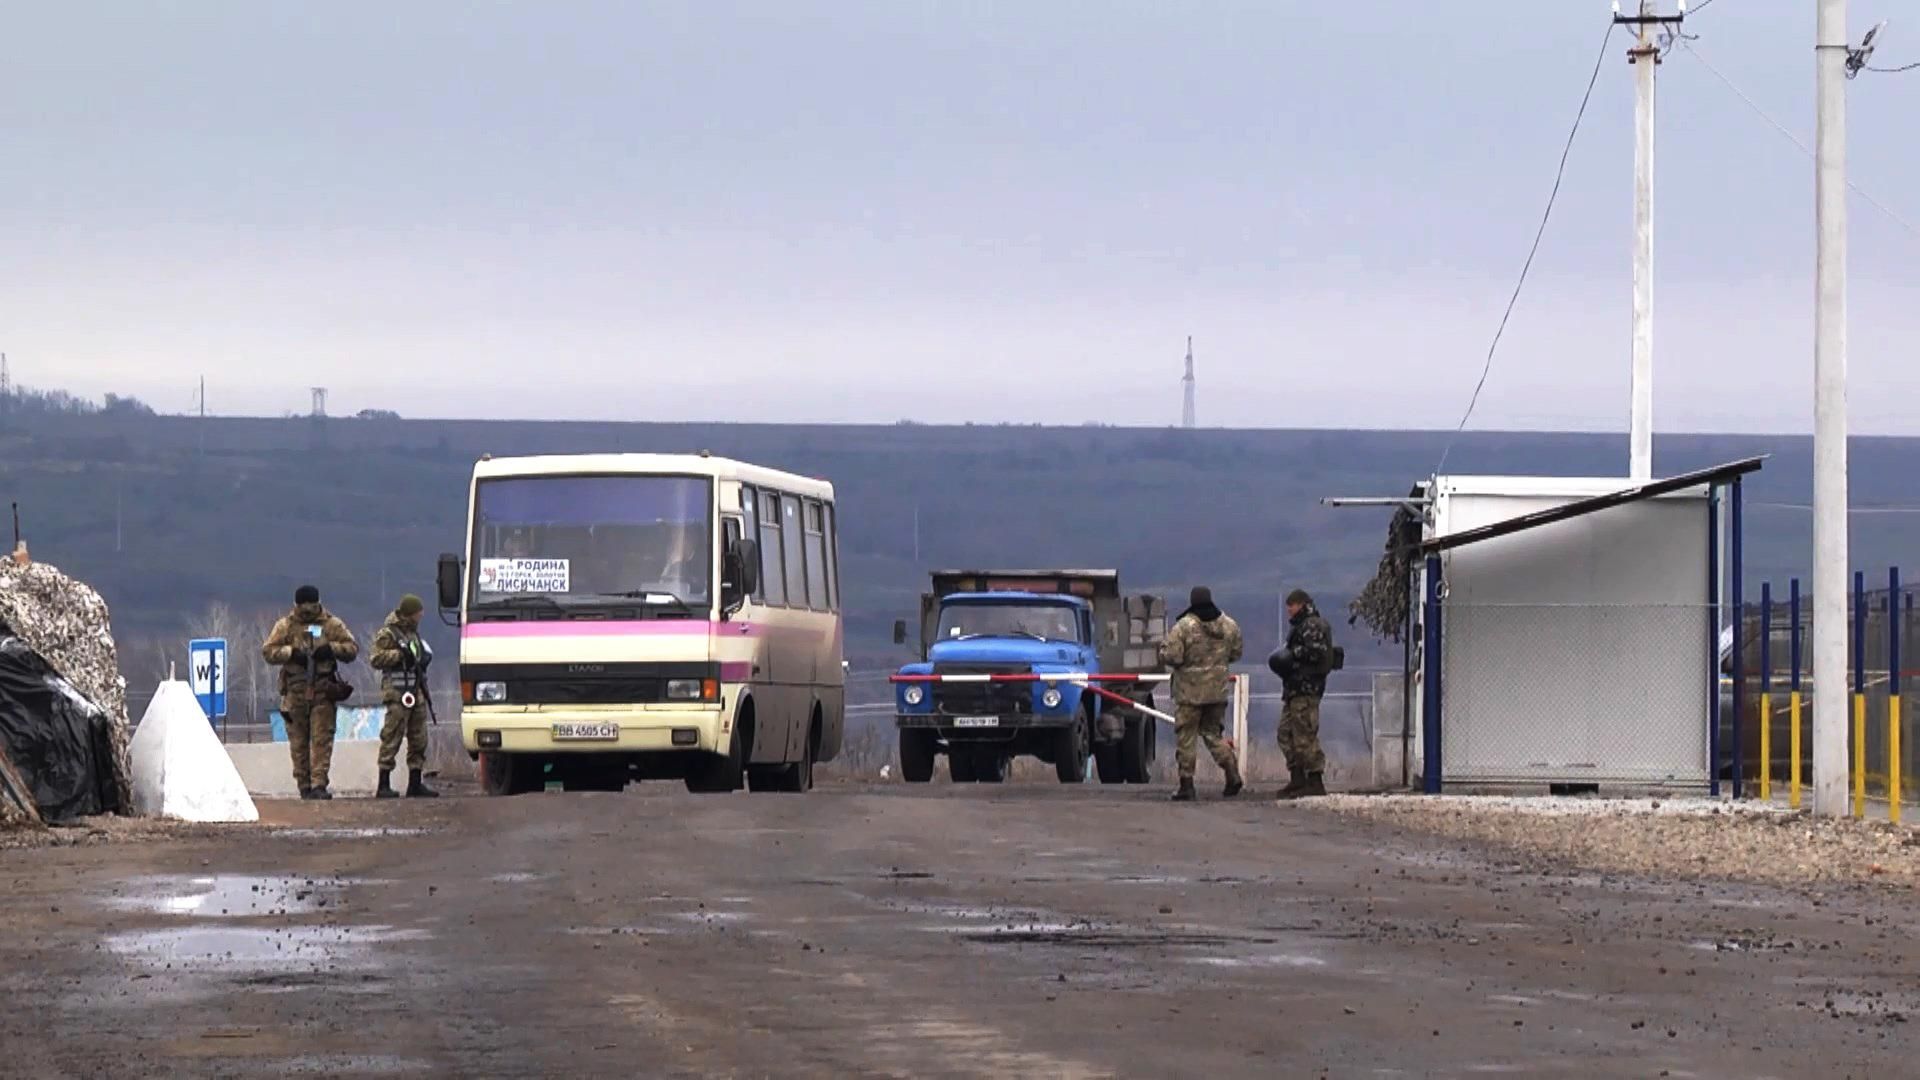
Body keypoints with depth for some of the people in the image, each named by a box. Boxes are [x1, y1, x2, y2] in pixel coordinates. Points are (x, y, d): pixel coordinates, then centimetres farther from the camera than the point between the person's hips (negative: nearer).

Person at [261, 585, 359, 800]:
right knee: (299, 741, 4)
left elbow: (353, 647, 7)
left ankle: (319, 784, -12)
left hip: (323, 691, -1)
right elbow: (268, 651, 1)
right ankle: (304, 786, 11)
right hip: (295, 691, 1)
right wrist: (291, 653, -13)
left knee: (322, 739, -9)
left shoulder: (331, 625, 8)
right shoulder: (285, 626, 7)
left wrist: (331, 649, -10)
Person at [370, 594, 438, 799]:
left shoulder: (413, 632, 19)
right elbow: (376, 659, -13)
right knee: (392, 737, -9)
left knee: (418, 739, 8)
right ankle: (384, 785, -9)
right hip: (398, 692, -9)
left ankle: (415, 784, 14)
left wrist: (424, 657, 14)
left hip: (416, 691, 9)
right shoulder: (387, 634, -6)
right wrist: (399, 654, -18)